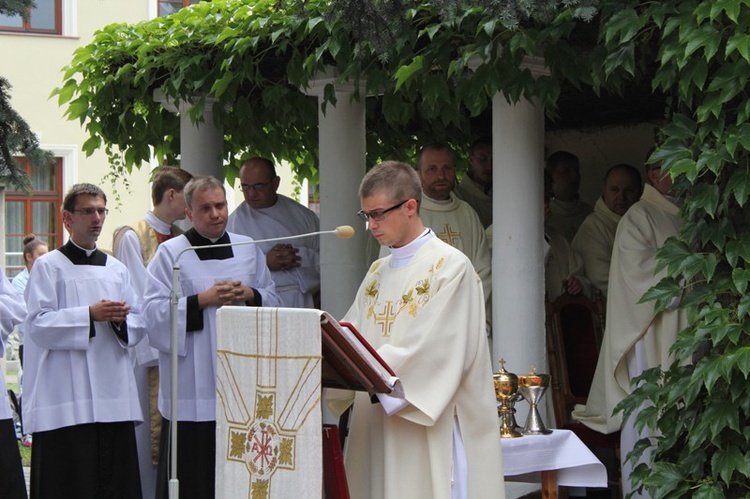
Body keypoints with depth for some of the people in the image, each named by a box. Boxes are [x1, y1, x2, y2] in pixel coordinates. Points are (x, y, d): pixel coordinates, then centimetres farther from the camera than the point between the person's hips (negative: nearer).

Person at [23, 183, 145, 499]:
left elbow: (138, 327, 15)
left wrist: (120, 319, -7)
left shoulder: (117, 269, 17)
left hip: (114, 395, 5)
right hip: (65, 398, -5)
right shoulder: (48, 266, 1)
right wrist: (89, 315, -17)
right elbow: (38, 324, -8)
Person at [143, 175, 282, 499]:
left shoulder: (248, 249, 14)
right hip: (193, 386, -4)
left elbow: (273, 302, 16)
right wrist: (204, 300, -15)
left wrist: (250, 295, -6)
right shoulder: (171, 253, 1)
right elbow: (154, 313, -6)